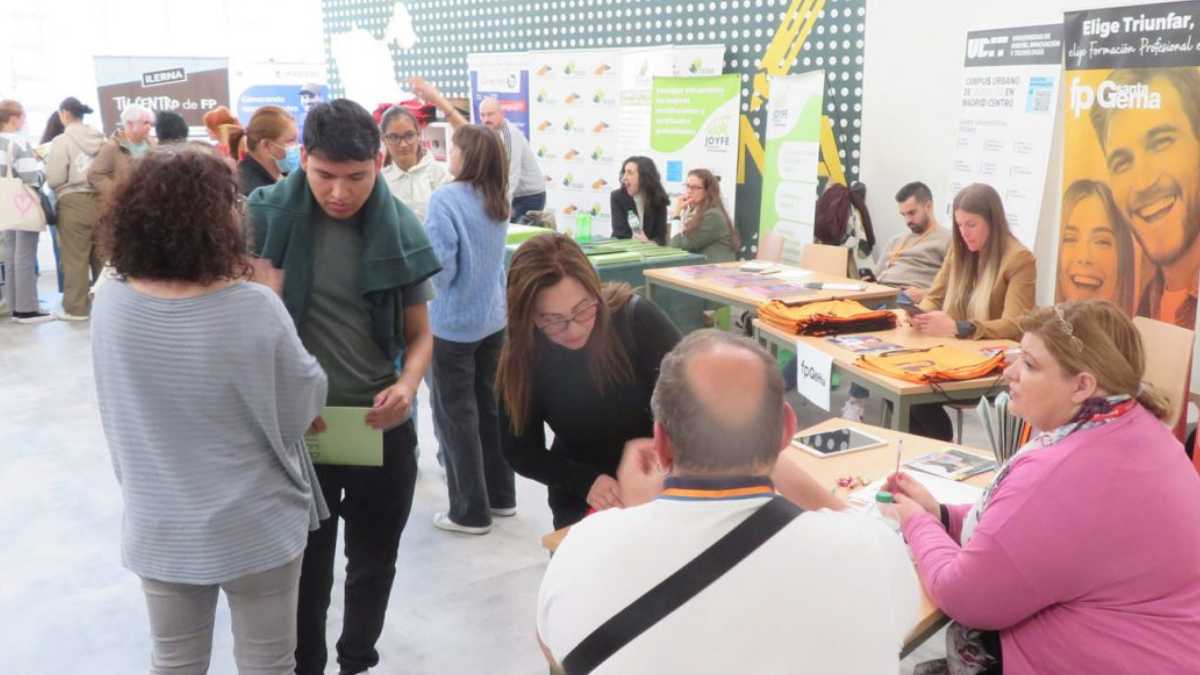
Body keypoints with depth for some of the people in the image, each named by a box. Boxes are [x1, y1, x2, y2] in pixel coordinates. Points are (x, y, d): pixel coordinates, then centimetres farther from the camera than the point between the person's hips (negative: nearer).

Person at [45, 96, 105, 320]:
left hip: (74, 202, -4)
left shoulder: (62, 141, -9)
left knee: (75, 256, 3)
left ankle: (76, 308, 7)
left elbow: (54, 179, -10)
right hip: (101, 199, 5)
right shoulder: (101, 139, 3)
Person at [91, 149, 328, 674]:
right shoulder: (254, 309, -25)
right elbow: (304, 406, -13)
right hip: (255, 529, -4)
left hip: (158, 530, 4)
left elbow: (123, 417, 3)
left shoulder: (109, 306, -11)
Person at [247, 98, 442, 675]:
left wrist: (407, 384, -17)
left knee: (373, 563, 19)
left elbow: (420, 333, 3)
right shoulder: (268, 217, -11)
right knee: (305, 570, 11)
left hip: (382, 426, 2)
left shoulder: (400, 231, -5)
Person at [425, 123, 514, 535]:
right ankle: (501, 495, 27)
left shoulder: (446, 199, -18)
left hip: (455, 322, -7)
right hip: (493, 318, 7)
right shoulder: (498, 203, 5)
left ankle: (471, 512, 11)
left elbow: (439, 265, -19)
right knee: (489, 406, 17)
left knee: (456, 414, 4)